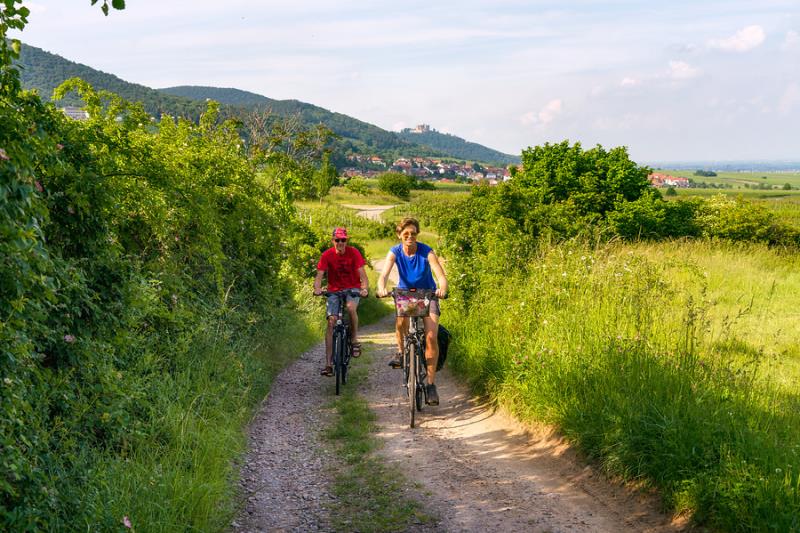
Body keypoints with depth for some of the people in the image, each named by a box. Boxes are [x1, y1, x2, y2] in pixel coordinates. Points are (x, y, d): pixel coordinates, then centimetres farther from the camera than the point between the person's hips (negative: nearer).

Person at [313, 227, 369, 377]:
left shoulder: (353, 253, -13)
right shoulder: (327, 255, -11)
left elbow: (362, 274, -17)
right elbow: (319, 275, -15)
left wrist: (365, 288, -37)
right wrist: (317, 287, -37)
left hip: (352, 289, -1)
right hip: (334, 290, 1)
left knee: (351, 308, -34)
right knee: (331, 322, -11)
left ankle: (354, 339, -8)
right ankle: (328, 364, -10)